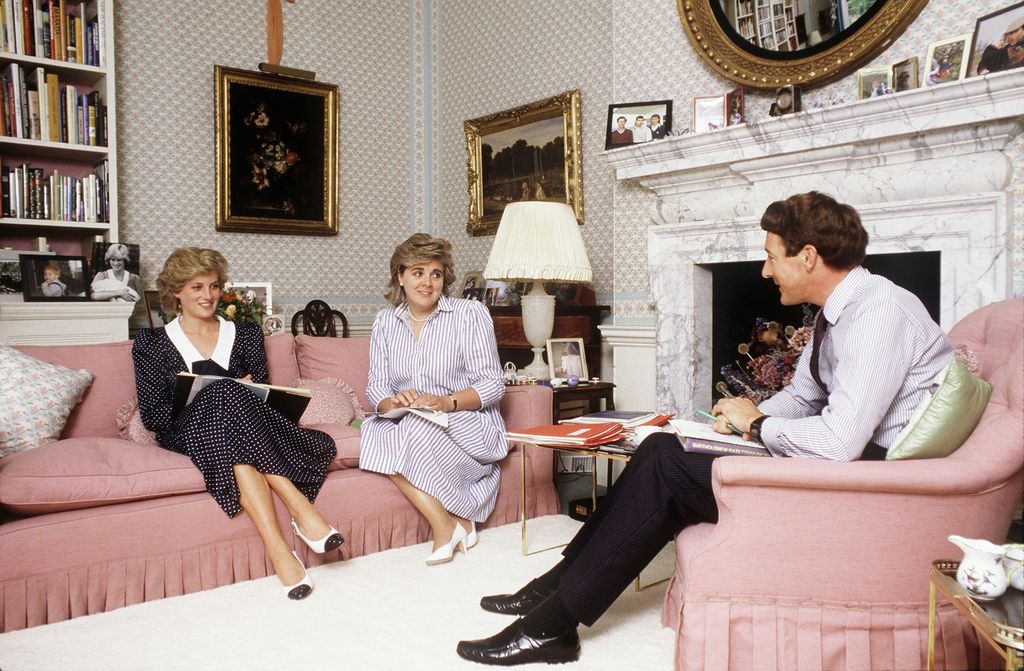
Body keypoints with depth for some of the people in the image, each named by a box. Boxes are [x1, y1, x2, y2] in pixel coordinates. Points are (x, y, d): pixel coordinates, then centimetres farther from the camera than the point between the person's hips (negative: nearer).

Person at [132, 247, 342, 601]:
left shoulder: (245, 334, 19)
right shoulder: (151, 344, 12)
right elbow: (152, 415, 0)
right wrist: (216, 397, -13)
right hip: (187, 434, -2)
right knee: (226, 393, -35)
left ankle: (276, 546, -46)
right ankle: (298, 506, -44)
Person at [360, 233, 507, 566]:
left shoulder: (470, 313, -4)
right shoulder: (385, 321, 9)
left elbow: (493, 384, -8)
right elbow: (375, 385, 5)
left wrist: (447, 402, -25)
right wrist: (391, 402, -20)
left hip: (469, 424, -4)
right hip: (406, 424, 4)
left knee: (419, 427, -34)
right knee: (373, 431, -28)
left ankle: (446, 524, -15)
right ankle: (450, 521, -24)